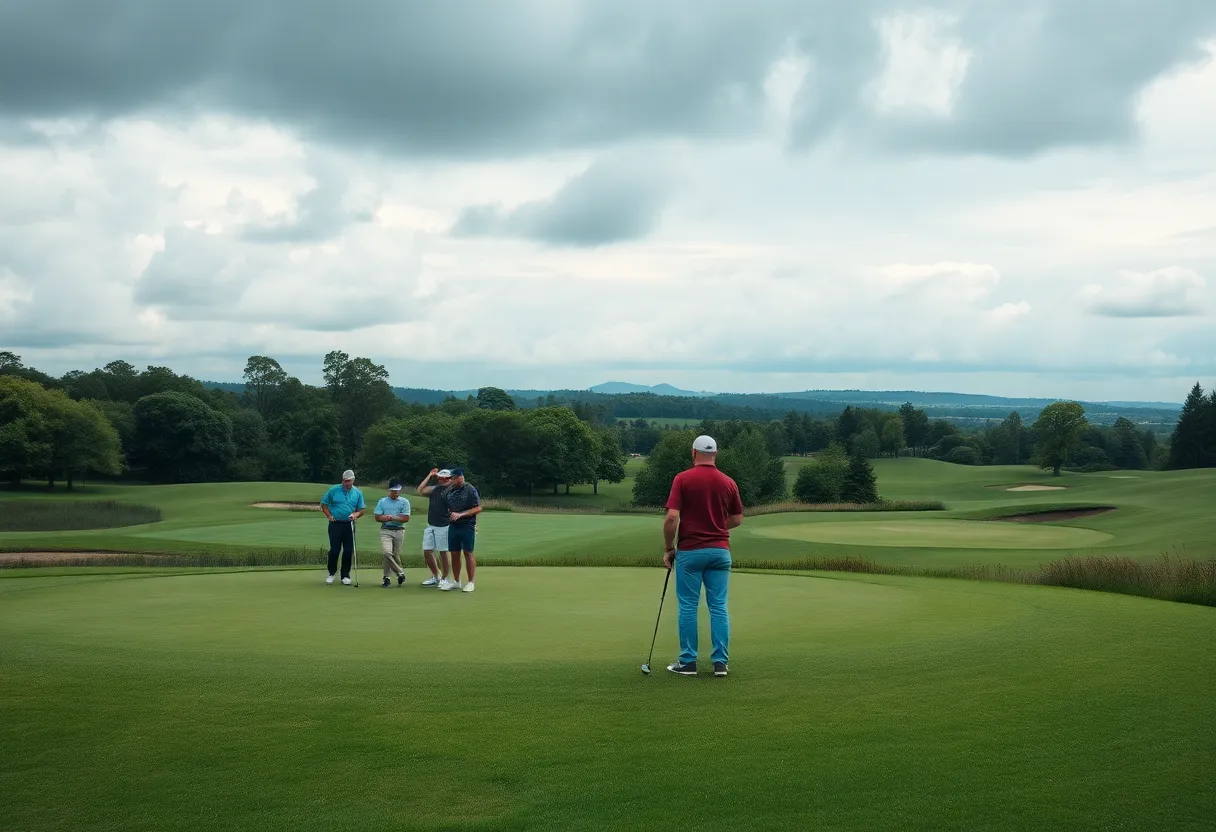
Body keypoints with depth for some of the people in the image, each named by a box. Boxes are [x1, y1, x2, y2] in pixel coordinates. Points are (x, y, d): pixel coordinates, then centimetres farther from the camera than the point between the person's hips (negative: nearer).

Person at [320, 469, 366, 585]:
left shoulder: (358, 493, 6)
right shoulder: (333, 490, 0)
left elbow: (361, 509, 10)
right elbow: (324, 504, 7)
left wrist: (355, 515, -10)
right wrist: (329, 516, -4)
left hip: (349, 525, 2)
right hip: (335, 524, -2)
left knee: (348, 551, 1)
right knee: (334, 550, -1)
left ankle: (345, 575, 11)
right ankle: (331, 573, 14)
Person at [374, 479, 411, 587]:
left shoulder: (404, 502, 5)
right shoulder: (382, 501, 8)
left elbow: (406, 518, -4)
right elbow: (377, 517, 4)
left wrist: (393, 518, -15)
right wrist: (386, 518, -13)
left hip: (399, 531, 0)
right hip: (386, 530, 0)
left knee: (396, 555, 2)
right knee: (387, 552, -19)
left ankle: (387, 577, 15)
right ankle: (400, 572, -7)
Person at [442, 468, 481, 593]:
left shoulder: (470, 490, -8)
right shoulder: (449, 490, 9)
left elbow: (478, 508, -10)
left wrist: (460, 514, -16)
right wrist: (450, 513, -1)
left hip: (467, 526, -6)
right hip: (453, 526, 6)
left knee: (468, 553, -3)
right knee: (454, 554, 9)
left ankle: (470, 582, 4)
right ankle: (455, 581, 19)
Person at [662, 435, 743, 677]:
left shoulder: (683, 479, -7)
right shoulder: (728, 483, 4)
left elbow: (672, 517, -13)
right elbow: (737, 519, 12)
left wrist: (668, 549, -2)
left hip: (690, 551, -3)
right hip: (720, 550, 3)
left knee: (688, 607, 4)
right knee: (718, 607, 5)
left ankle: (688, 662, 7)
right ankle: (720, 662, 4)